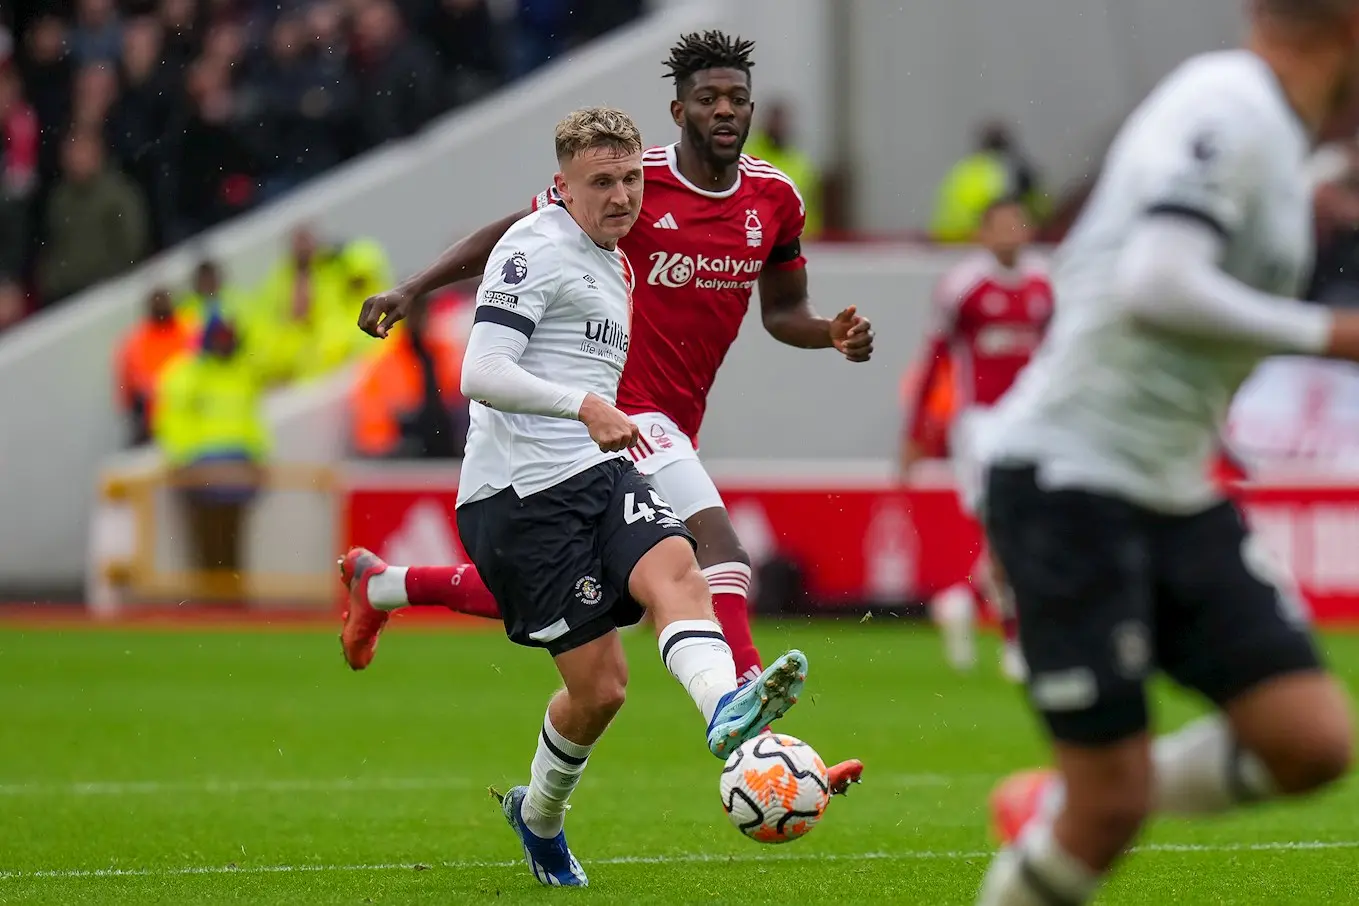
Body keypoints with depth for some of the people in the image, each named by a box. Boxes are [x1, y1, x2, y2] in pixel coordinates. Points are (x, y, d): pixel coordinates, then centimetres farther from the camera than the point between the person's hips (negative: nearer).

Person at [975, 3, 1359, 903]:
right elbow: (1157, 288, -26)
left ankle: (1051, 810, 17)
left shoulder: (1264, 122, 13)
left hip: (1173, 493, 9)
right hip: (1072, 481, -9)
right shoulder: (1230, 109, -16)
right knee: (1113, 803, -8)